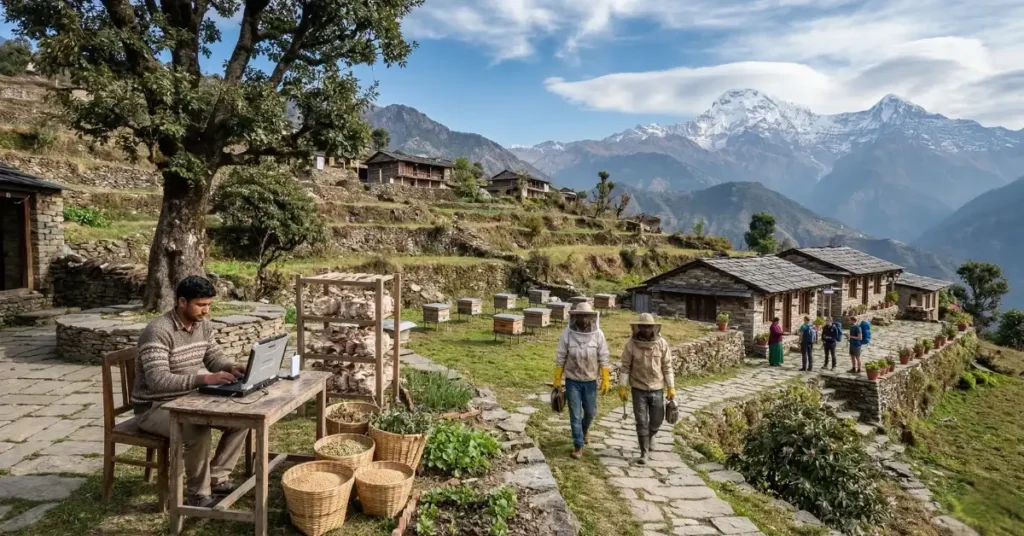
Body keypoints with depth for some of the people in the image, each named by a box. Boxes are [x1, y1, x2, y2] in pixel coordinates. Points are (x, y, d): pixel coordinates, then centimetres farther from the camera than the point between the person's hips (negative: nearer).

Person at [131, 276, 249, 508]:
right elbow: (158, 380, -34)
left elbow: (213, 356, 11)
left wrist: (231, 367, -13)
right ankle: (199, 494, -12)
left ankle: (216, 477, 6)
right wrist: (204, 379, -43)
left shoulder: (203, 325, 0)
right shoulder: (158, 331, -25)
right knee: (199, 430, -34)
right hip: (155, 407, -8)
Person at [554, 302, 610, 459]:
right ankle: (578, 446, 16)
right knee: (575, 414, 2)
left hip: (590, 381, 2)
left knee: (591, 411, 16)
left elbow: (603, 359, -4)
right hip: (572, 381, -1)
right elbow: (560, 358, -6)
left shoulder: (598, 334, -10)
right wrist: (557, 379, -4)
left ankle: (585, 429, 48)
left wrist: (606, 380, -5)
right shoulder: (567, 333, -12)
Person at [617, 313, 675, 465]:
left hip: (657, 389, 1)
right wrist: (622, 387, -6)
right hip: (638, 389, -1)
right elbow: (625, 367, -4)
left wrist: (671, 387, -2)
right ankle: (644, 453, 14)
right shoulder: (631, 344, -11)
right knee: (641, 422, 1)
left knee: (657, 420, 11)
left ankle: (649, 437, 44)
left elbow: (667, 367, -1)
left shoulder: (662, 343, -8)